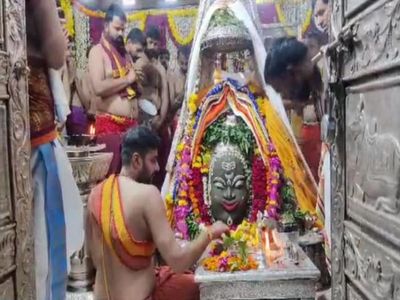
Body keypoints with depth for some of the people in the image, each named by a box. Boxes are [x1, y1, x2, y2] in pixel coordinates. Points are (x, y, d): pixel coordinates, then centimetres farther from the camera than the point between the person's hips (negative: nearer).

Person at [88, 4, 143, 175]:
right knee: (111, 173, -2)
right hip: (109, 124, -7)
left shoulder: (125, 53, 20)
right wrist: (127, 79, -9)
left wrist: (137, 79, 8)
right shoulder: (98, 51, -3)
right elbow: (99, 88, -19)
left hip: (132, 123, 7)